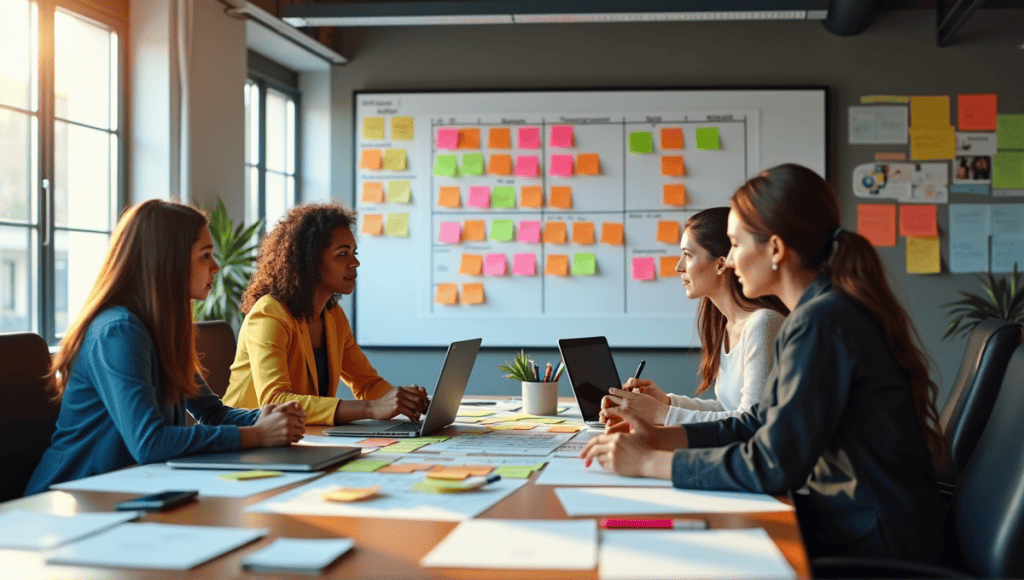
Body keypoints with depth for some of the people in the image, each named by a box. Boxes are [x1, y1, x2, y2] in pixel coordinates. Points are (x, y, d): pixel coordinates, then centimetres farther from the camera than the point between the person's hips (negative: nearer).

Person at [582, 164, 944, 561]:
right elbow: (765, 422, 12)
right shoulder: (826, 310, 9)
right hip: (848, 524, 8)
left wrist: (649, 462, -18)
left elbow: (774, 464, -25)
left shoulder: (821, 323, -23)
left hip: (870, 546, -8)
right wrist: (661, 436, 2)